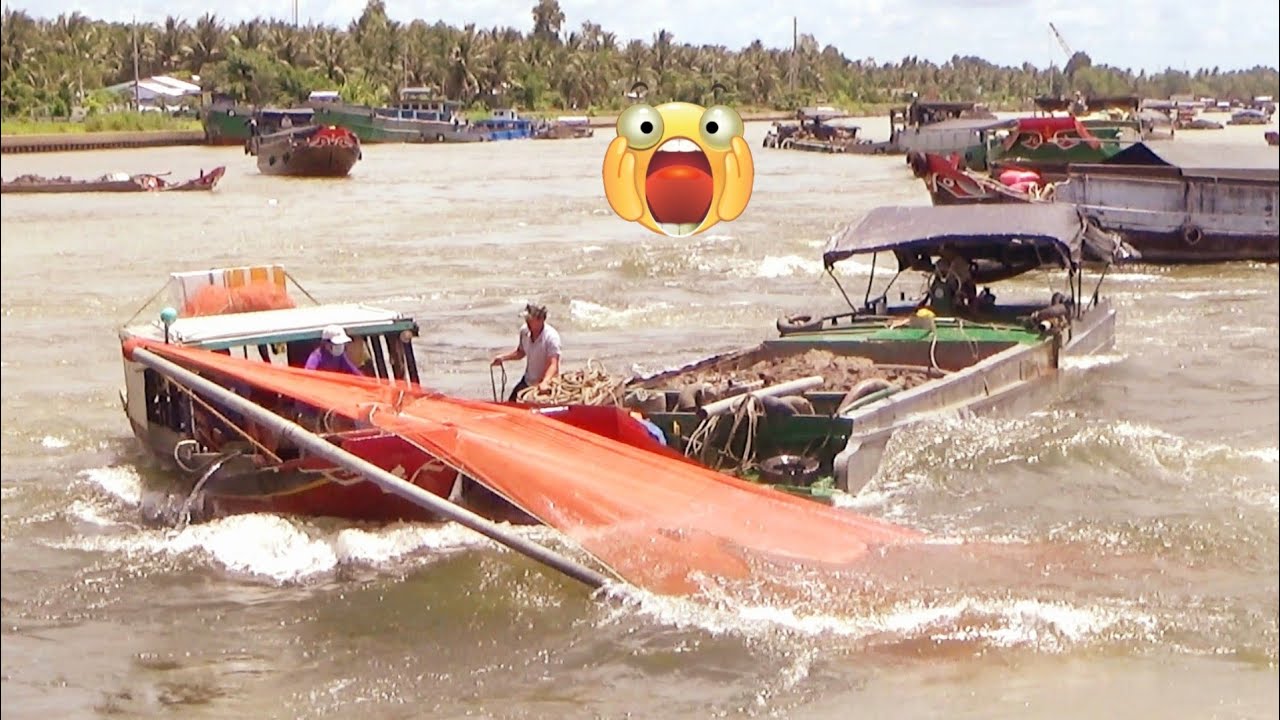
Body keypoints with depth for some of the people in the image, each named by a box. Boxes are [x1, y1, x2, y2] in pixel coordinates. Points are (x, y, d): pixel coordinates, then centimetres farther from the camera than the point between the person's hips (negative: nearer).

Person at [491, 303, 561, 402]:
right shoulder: (524, 331, -8)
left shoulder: (551, 337, -28)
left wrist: (545, 382, -52)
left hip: (547, 384, -7)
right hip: (528, 381, 7)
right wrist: (503, 357, -2)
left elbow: (553, 365, -35)